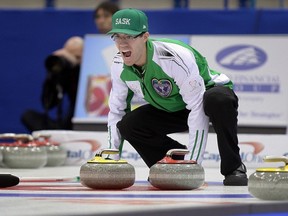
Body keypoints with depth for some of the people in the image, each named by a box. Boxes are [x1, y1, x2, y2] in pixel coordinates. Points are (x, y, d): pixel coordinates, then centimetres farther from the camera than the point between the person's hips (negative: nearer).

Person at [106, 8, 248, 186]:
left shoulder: (174, 57, -35)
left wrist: (192, 161, -38)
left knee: (217, 100, -42)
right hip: (172, 110, 6)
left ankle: (234, 168, -24)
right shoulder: (119, 65, -14)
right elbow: (116, 110, -1)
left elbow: (198, 108, -36)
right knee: (128, 125, -18)